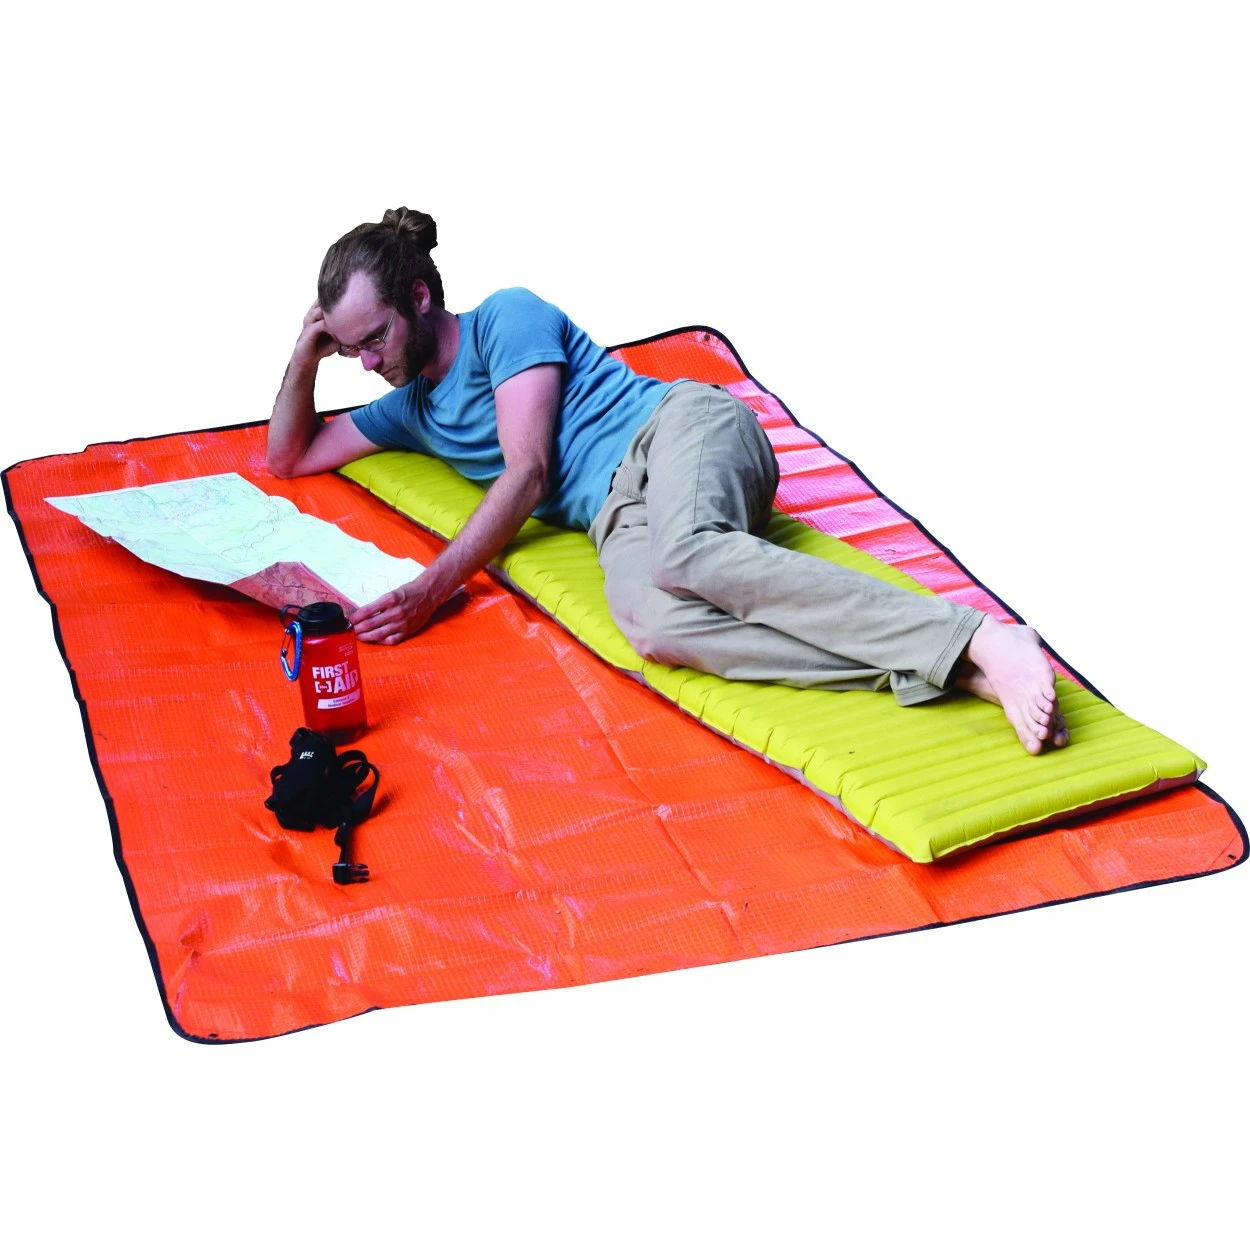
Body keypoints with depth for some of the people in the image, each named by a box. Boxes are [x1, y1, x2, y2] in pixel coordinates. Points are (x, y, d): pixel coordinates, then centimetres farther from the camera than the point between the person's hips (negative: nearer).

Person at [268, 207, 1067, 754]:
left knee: (682, 553, -43)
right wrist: (305, 356, 19)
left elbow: (526, 472, -4)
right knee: (650, 622, -36)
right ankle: (955, 674, -47)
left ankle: (979, 641, -49)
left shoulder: (507, 316, 6)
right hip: (618, 514, 5)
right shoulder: (410, 409, 29)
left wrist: (434, 588, -10)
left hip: (682, 427, -4)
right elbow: (289, 458, 38)